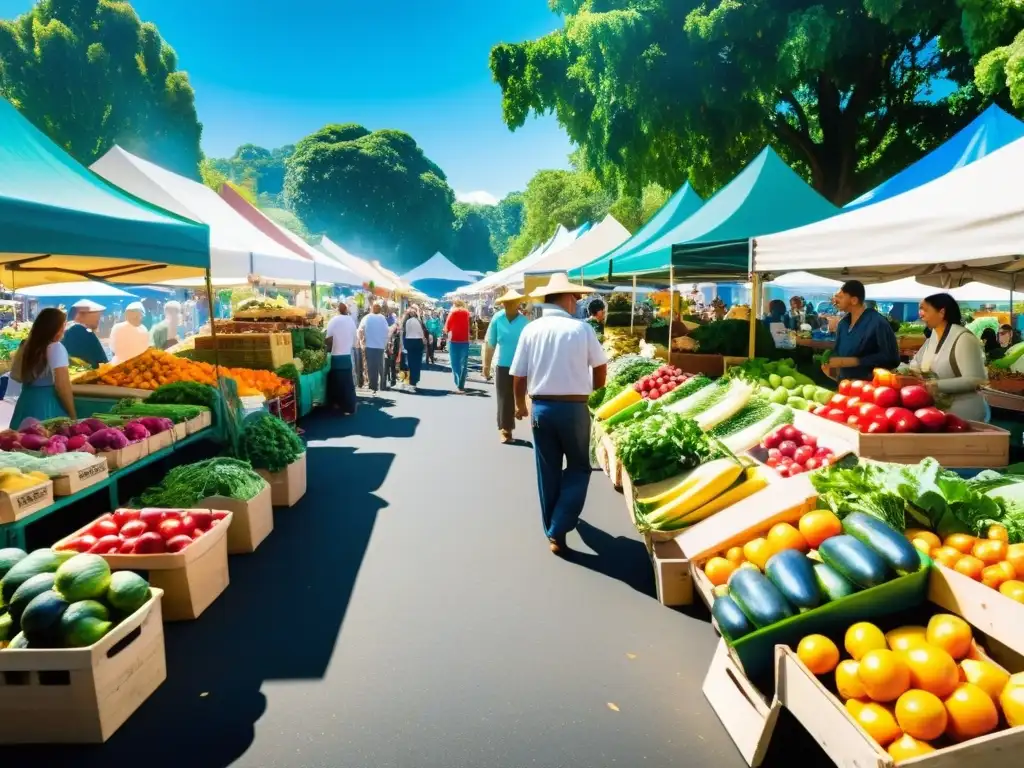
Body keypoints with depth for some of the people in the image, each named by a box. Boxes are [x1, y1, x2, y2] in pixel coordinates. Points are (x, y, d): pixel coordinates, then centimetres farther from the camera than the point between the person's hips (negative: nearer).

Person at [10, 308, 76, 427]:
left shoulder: (27, 346, 10)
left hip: (26, 402, 8)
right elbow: (62, 386, -18)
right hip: (48, 405, -7)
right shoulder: (56, 348, -13)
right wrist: (72, 416, -13)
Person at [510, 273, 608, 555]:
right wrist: (594, 391, 21)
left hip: (541, 408, 3)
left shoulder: (531, 330, -2)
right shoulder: (581, 328, -8)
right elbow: (600, 367, 0)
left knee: (548, 471, 16)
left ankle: (552, 529, 29)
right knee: (578, 467, 14)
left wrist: (520, 405, 18)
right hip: (574, 408, -2)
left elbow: (518, 376, 0)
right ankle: (558, 530, 3)